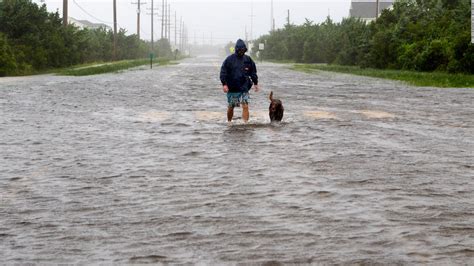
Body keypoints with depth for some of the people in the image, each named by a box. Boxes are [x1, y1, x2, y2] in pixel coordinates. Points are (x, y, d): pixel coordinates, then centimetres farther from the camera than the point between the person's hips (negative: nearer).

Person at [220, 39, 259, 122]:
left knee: (245, 106, -9)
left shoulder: (248, 59, 5)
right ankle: (229, 122, 28)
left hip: (244, 88, 2)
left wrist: (255, 83, 15)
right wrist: (224, 84, -15)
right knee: (230, 107, 9)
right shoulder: (229, 59, -4)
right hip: (232, 89, -1)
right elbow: (223, 72, -6)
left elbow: (253, 72, 16)